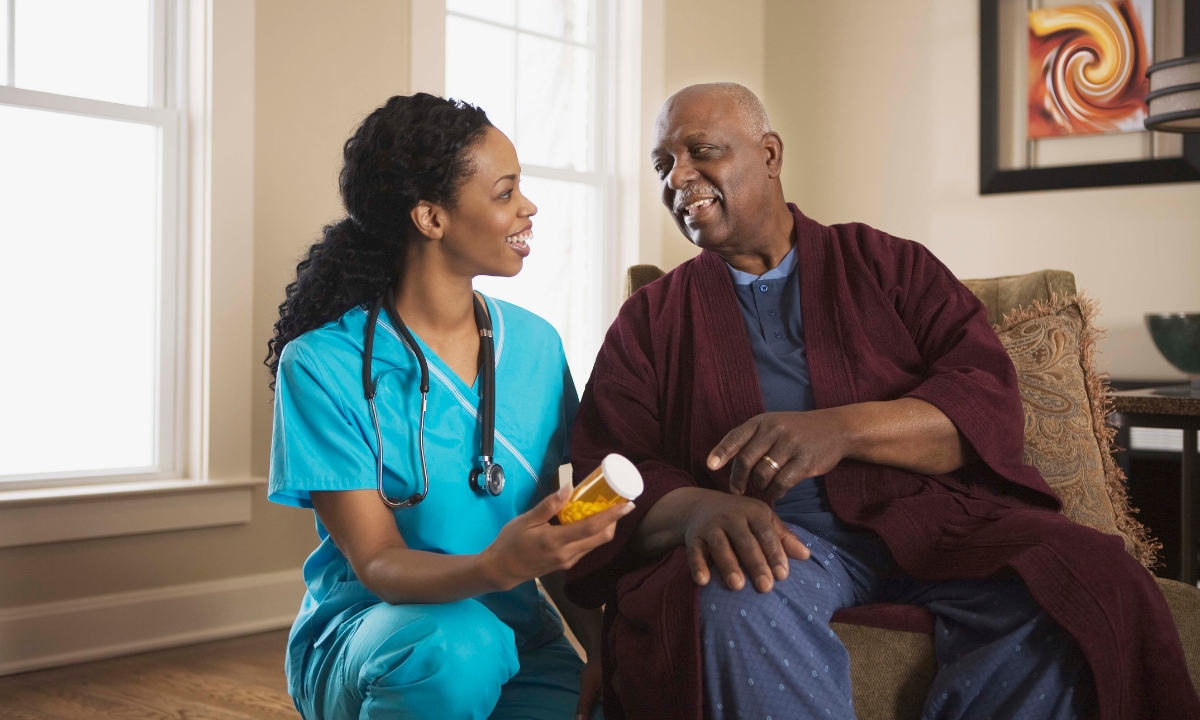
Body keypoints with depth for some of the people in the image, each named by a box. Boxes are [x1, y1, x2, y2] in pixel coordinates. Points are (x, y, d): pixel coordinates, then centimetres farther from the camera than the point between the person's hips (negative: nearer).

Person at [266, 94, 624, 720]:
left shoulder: (535, 345, 4)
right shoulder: (323, 364, -11)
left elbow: (562, 529, 7)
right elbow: (377, 564, -15)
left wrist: (601, 646, -11)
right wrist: (496, 568, -36)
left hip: (515, 632, 3)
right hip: (364, 637, -3)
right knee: (455, 644, -36)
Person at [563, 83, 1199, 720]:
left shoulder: (887, 264, 15)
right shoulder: (649, 320, 16)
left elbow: (988, 404, 2)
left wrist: (843, 427, -19)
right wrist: (698, 508, -21)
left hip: (929, 516, 2)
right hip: (774, 537, -1)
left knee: (1097, 587, -27)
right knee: (733, 604, -38)